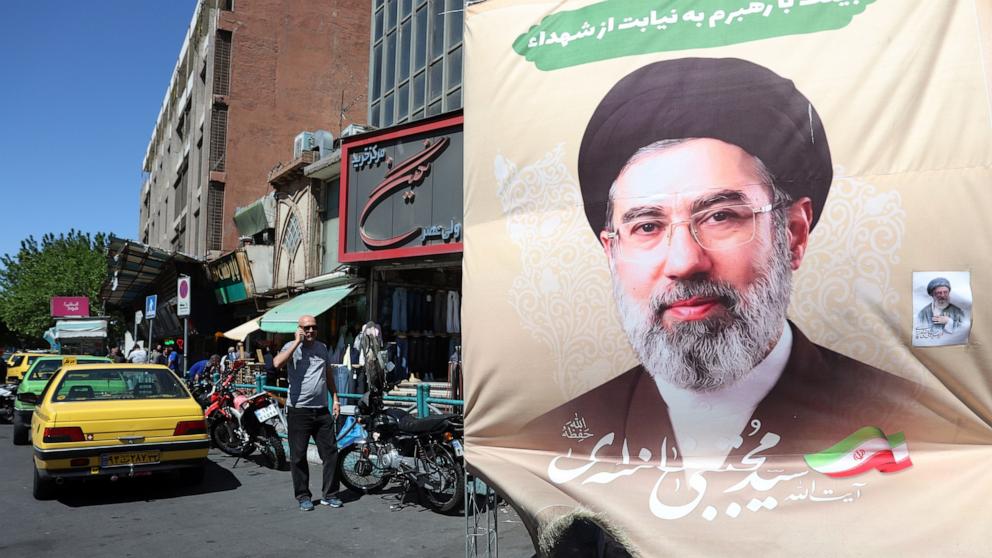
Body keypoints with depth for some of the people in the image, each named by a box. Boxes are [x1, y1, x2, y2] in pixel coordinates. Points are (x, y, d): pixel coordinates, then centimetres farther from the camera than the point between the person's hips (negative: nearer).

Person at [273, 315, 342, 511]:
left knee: (331, 453, 4)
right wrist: (297, 342, -18)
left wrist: (335, 399, 16)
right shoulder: (291, 347, -4)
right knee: (299, 456, 4)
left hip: (322, 410, 5)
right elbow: (277, 363, -25)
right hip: (299, 410, -4)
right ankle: (303, 496, 17)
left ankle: (329, 494, 16)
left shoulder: (322, 348, 13)